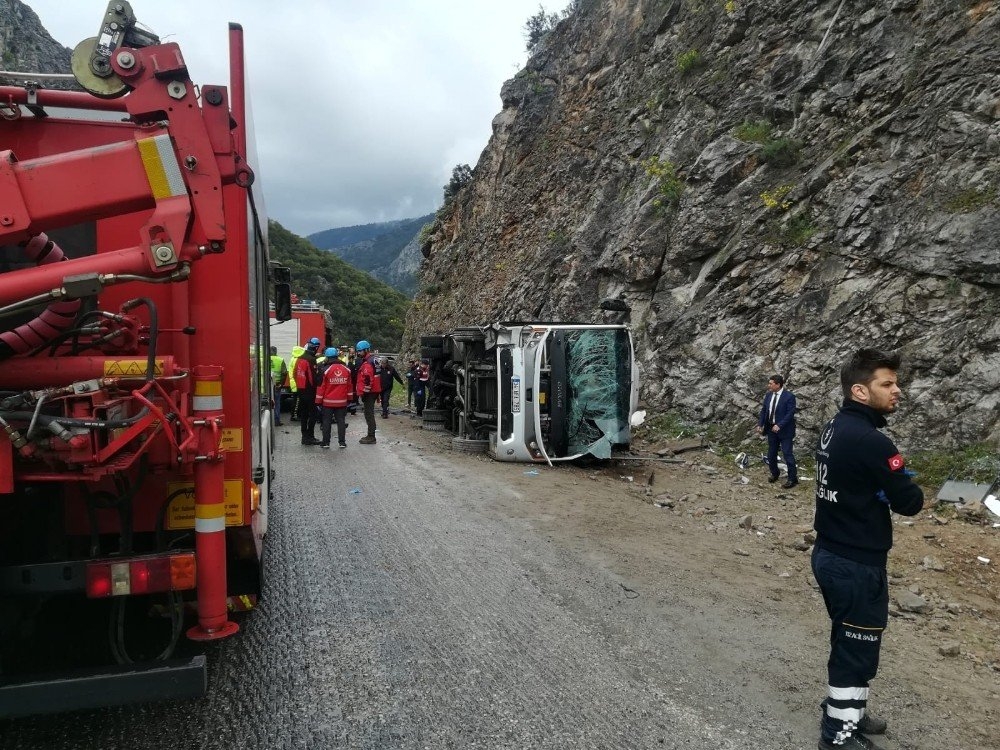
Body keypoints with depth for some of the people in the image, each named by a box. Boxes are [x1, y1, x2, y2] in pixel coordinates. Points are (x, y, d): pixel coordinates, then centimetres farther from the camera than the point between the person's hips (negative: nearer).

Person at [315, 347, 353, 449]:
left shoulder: (326, 369, -10)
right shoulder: (346, 369, 3)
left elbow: (321, 386, -8)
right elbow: (350, 385, 9)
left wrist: (318, 400, -1)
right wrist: (349, 397, 17)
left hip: (328, 401, -3)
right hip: (342, 401, 3)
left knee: (326, 421, 6)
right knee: (341, 421, 8)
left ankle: (326, 442, 8)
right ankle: (342, 442, 7)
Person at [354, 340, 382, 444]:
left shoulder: (367, 363, -18)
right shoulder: (372, 359, 16)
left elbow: (367, 379, -25)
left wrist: (364, 392, -20)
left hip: (369, 392, -11)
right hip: (373, 391, 11)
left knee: (369, 414, -6)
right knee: (369, 413, 17)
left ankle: (371, 436, -3)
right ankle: (371, 435, 26)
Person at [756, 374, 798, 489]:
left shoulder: (789, 396, -15)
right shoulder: (768, 395, 4)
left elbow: (790, 414, -19)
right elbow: (763, 411, 10)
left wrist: (779, 425, -26)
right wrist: (760, 424, -2)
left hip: (784, 430, -6)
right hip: (771, 428, 6)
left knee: (787, 454, -3)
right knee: (771, 453, 14)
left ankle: (793, 478, 7)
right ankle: (774, 474, 33)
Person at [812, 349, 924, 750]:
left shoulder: (834, 428, 4)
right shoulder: (870, 441, -25)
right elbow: (909, 503, -18)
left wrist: (894, 478, -1)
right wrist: (905, 485, 2)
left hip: (830, 553, 9)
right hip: (857, 564, -9)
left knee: (847, 642, 24)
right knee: (857, 649, 7)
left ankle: (844, 711, 41)